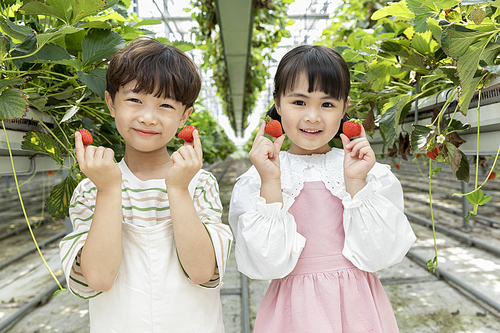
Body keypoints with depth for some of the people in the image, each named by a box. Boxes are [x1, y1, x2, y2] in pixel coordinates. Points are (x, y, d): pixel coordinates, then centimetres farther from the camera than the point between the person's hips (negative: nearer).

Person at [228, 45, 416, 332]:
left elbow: (374, 256, -10)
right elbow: (269, 265, -15)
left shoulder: (372, 173, -5)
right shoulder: (256, 180, -9)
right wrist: (270, 182, -21)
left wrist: (355, 182, -18)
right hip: (296, 310, -1)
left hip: (356, 308, 2)